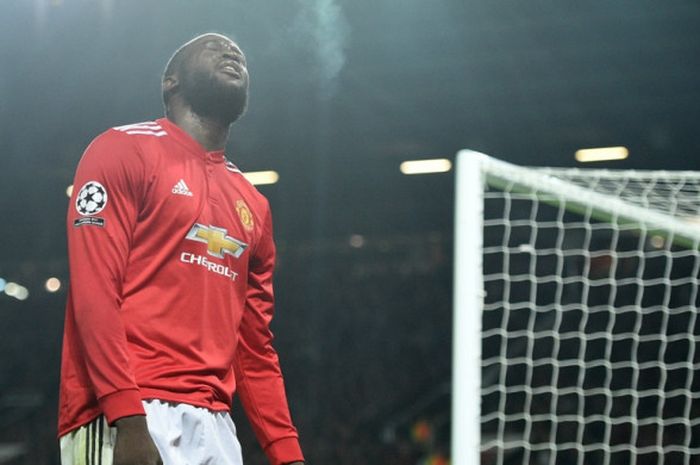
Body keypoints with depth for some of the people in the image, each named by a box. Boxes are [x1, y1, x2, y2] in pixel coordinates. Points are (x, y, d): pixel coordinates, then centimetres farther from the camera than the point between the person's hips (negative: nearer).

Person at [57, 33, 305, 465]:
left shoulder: (253, 206, 22)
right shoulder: (124, 150, 2)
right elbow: (93, 292, -9)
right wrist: (128, 417, -21)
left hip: (213, 425, 7)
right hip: (122, 419, -7)